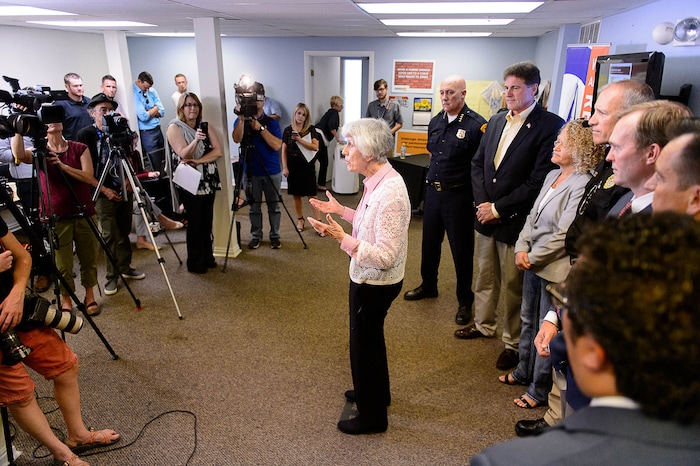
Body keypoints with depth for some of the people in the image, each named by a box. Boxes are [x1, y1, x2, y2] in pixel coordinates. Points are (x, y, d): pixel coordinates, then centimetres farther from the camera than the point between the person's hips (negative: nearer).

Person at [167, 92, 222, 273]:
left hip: (208, 180, 5)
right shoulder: (174, 127, -3)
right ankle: (195, 263, 9)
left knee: (207, 221, 8)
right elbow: (184, 155, -15)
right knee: (195, 223, -2)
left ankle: (207, 257, 22)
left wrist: (198, 161, -16)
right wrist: (196, 140, -31)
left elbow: (218, 151, -2)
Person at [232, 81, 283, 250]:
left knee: (274, 206, 7)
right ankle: (256, 235, 23)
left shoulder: (271, 122, 1)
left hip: (272, 172, 0)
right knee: (254, 206, 9)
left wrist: (260, 128, -18)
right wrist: (241, 119, -26)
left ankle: (275, 235, 21)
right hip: (251, 172, 1)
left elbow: (277, 145, -13)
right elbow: (237, 139, -16)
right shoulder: (241, 121, 4)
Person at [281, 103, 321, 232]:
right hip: (293, 167, 2)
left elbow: (315, 146, -10)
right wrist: (284, 167, -3)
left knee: (312, 195, -3)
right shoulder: (288, 130, 3)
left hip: (307, 166, -1)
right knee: (296, 195, 8)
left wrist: (300, 140, -18)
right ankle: (300, 219, 24)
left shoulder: (311, 129, 1)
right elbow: (284, 150, 3)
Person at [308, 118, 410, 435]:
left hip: (375, 283, -9)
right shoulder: (379, 181, -1)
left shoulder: (389, 193, -30)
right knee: (369, 337, 27)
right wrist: (341, 210, 11)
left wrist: (342, 238, -36)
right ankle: (375, 392, 53)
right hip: (369, 279, 9)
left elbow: (385, 256, -31)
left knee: (365, 342, 10)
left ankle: (372, 416, 34)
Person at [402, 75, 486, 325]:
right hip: (433, 191, 7)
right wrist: (439, 172, 15)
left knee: (461, 249, 5)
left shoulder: (476, 124, -15)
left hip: (458, 195, -6)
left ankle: (465, 301, 23)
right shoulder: (436, 121, 6)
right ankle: (428, 286, 40)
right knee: (430, 243, 19)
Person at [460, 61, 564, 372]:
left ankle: (513, 343, 26)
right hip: (486, 216, 6)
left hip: (516, 221, -6)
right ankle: (484, 325, 40)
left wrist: (498, 208, -15)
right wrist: (482, 203, -4)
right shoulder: (496, 121, 8)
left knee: (513, 285, 8)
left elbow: (539, 181, -18)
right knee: (485, 276, 20)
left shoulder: (550, 125, -13)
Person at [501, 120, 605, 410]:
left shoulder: (582, 186, -19)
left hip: (555, 269, -8)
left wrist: (532, 258, -12)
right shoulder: (552, 176, 7)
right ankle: (524, 372, 42)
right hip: (531, 263, 8)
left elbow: (564, 234, -21)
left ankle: (540, 389, 25)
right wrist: (521, 249, -3)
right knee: (529, 320, 22)